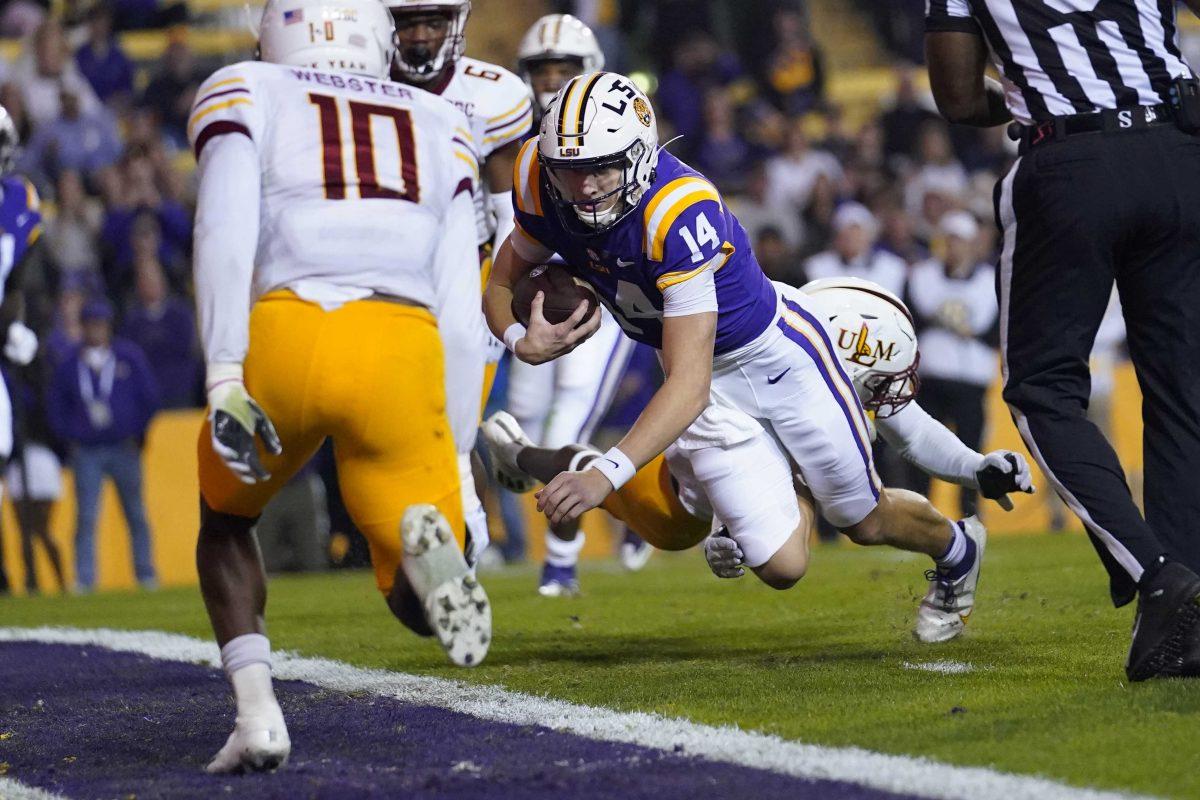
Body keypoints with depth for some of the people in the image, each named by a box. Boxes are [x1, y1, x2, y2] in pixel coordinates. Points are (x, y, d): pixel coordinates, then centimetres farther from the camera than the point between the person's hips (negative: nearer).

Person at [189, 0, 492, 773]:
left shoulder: (243, 94, 20)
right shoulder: (439, 124, 28)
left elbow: (227, 229, 0)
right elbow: (461, 310, 20)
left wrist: (224, 375, -8)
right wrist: (456, 461, 22)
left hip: (286, 335, -1)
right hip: (403, 348, 1)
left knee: (226, 519, 30)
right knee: (415, 601, 12)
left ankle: (257, 709, 8)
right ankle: (426, 538, -25)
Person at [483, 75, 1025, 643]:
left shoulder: (678, 212, -38)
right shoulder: (539, 182, -20)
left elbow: (689, 384, -41)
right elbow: (501, 287, -3)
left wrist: (605, 475, -51)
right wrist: (523, 341, -28)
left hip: (775, 354, -4)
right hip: (706, 381, 5)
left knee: (866, 523, 14)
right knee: (782, 566, -3)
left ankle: (955, 548, 48)